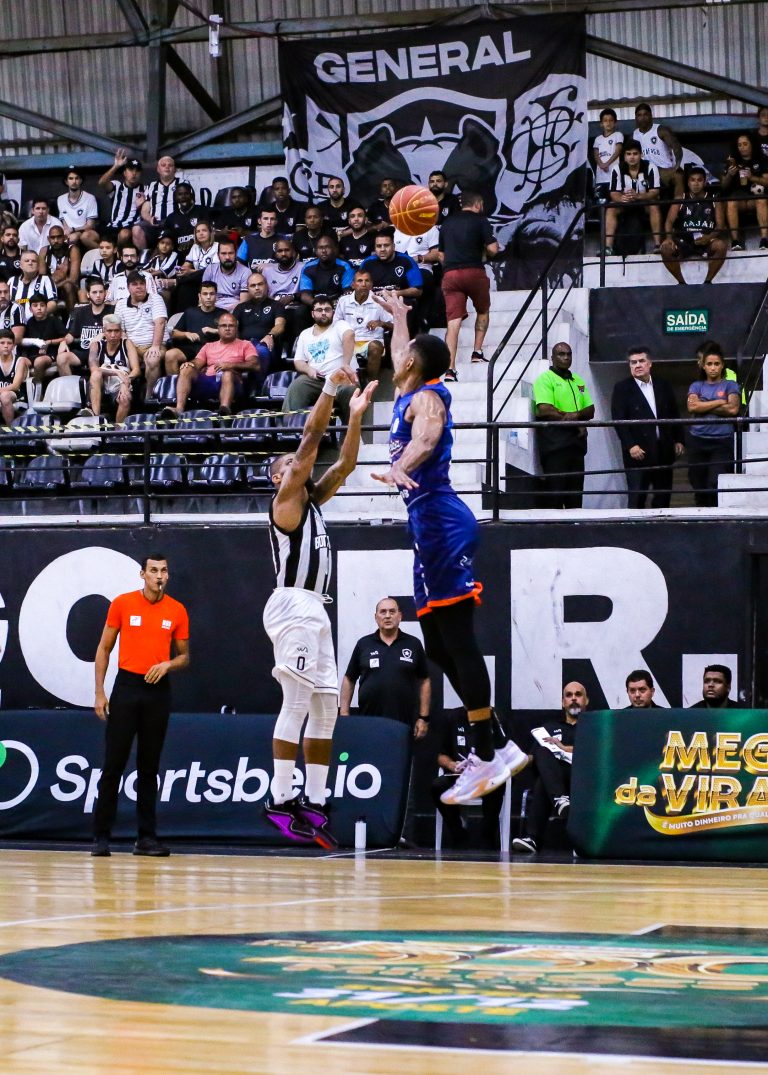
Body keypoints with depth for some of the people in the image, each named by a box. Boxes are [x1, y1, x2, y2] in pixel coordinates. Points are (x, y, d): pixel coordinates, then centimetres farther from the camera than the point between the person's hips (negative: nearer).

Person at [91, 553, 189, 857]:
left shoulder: (177, 611, 4)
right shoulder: (122, 603, 0)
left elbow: (184, 656, 12)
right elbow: (104, 649, 4)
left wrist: (167, 665, -10)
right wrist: (99, 692, -1)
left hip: (158, 690, 2)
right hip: (126, 686, -2)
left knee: (149, 767, 5)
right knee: (113, 765, -2)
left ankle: (146, 837, 9)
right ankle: (101, 837, 3)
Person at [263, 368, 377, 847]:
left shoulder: (313, 500, 21)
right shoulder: (286, 497, -2)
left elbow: (345, 463, 21)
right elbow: (311, 439, -10)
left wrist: (356, 415, 14)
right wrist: (329, 390, -11)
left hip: (316, 610, 9)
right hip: (294, 605, -9)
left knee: (326, 708, 6)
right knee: (297, 704, -12)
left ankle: (314, 801, 6)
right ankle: (281, 799, -12)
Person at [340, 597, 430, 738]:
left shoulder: (413, 644, 7)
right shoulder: (363, 644, 8)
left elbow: (424, 681, 9)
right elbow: (349, 680, 11)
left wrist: (424, 718, 3)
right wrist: (344, 715, 3)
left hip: (404, 725, 0)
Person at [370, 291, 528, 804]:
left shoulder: (426, 397, -6)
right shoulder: (410, 394, 20)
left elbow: (426, 437, -29)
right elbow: (399, 359, 44)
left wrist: (400, 468, -47)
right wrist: (399, 316, 60)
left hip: (441, 522, -10)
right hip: (428, 523, 10)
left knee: (458, 642, -12)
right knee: (439, 647, 9)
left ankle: (487, 756, -14)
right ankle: (496, 748, 10)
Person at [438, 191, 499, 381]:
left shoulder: (447, 223, 18)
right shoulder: (480, 220, 3)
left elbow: (441, 255, 22)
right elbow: (492, 249, -6)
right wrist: (485, 252, 15)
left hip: (450, 273, 3)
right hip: (474, 271, -3)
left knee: (453, 322, -4)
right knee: (483, 311, 24)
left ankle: (450, 368, -15)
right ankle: (477, 352, 17)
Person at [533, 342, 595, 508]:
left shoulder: (578, 381, 20)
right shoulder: (545, 379, -2)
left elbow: (590, 411, 13)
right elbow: (545, 410, -15)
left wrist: (576, 414, -10)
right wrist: (576, 423, -9)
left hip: (576, 443, 7)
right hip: (554, 443, -7)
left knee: (575, 491, 6)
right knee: (555, 490, -9)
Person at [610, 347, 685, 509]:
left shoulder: (663, 386, 11)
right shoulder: (622, 388, -1)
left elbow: (674, 414, 16)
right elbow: (618, 420, -7)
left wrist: (679, 440, 8)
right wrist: (630, 446, -16)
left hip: (664, 451, 4)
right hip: (638, 452, -4)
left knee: (663, 495, 7)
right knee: (636, 497, -6)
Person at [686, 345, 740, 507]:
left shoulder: (730, 386, 9)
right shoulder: (696, 386, 14)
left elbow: (733, 409, -8)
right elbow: (692, 407, -4)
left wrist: (704, 406, -3)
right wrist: (720, 402, -5)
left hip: (723, 441, -3)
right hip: (698, 441, 3)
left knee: (716, 486, -15)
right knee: (699, 487, 4)